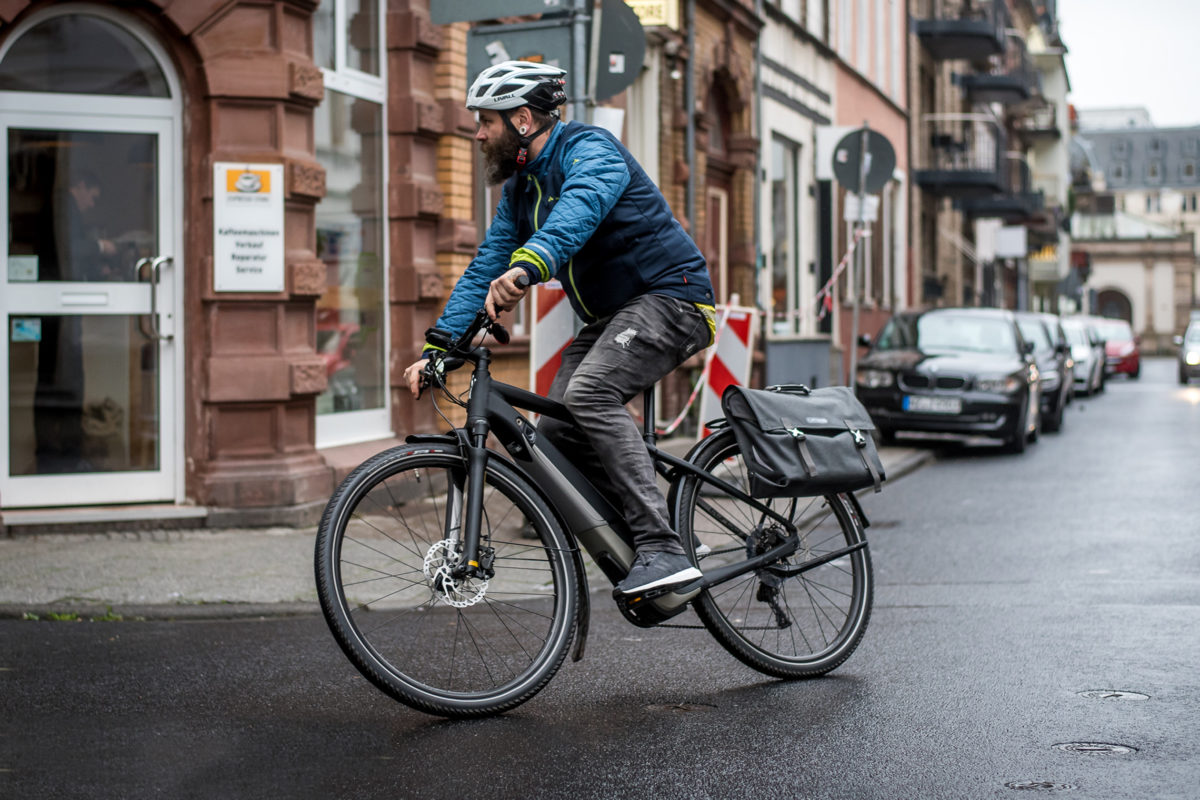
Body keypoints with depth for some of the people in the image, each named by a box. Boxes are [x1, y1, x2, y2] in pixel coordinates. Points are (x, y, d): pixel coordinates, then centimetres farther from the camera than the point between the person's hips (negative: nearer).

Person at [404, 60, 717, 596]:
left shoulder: (588, 149, -15)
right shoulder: (519, 188, 13)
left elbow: (579, 208, -37)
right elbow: (484, 270, 12)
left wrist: (526, 267, -55)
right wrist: (436, 350, 1)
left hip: (669, 296, -9)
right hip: (609, 317, 9)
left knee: (588, 392, -31)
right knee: (554, 435, -5)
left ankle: (663, 551, -33)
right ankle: (635, 563, 4)